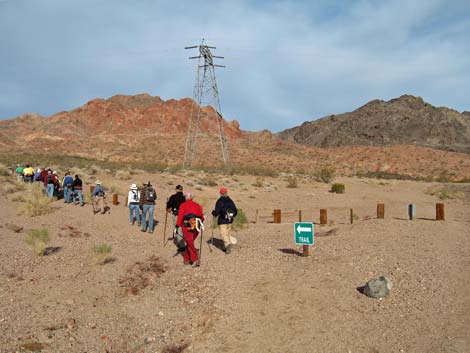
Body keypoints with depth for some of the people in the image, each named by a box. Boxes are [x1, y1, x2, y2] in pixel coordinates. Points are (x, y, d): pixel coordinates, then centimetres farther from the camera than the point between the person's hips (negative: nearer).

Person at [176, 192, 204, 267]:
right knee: (189, 242, 19)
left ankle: (195, 259, -17)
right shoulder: (198, 205, 13)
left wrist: (177, 226, -8)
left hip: (187, 226, -4)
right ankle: (186, 259, 24)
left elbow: (180, 216, -7)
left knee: (190, 244, -4)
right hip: (196, 227, 4)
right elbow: (202, 217, 11)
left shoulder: (183, 205, 3)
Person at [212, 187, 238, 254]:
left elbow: (216, 212, -14)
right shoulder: (230, 201, 4)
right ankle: (227, 247, 20)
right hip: (230, 221, 5)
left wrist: (213, 212, 8)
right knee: (227, 233, 17)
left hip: (222, 221, -5)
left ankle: (228, 244, -27)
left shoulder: (219, 202, -11)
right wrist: (232, 216, 25)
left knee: (223, 234, -5)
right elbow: (235, 210, 7)